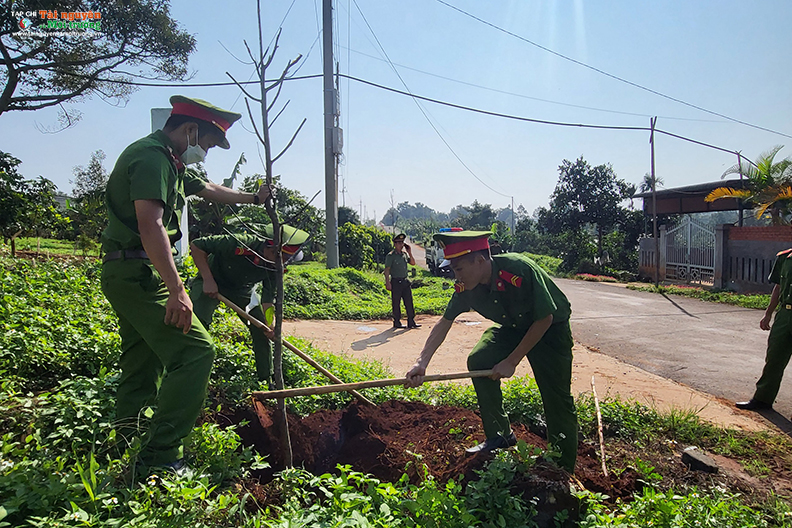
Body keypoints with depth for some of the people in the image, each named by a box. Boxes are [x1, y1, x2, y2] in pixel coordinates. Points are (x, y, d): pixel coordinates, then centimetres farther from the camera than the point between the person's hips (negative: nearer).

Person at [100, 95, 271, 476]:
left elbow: (208, 189, 36)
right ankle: (161, 457, -12)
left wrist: (253, 198, 48)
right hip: (137, 272, -11)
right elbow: (150, 225, -27)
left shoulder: (169, 163, 18)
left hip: (126, 274, 11)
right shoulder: (151, 156, -15)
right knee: (194, 350, -15)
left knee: (144, 362, 18)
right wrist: (176, 291, -33)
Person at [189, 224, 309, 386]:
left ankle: (268, 379, 8)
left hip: (242, 289, 4)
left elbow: (268, 299, -15)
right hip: (210, 282, -4)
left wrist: (269, 325, -31)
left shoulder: (276, 268, -21)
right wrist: (208, 280, -33)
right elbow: (196, 245, -30)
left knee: (261, 329, -4)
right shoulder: (239, 244, -38)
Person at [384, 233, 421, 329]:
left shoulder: (405, 254, 12)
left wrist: (409, 253, 3)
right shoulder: (391, 256, -7)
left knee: (409, 302, 5)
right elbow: (387, 270, -9)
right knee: (396, 303, 1)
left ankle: (411, 322, 10)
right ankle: (397, 322, 11)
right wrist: (387, 283, -16)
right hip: (396, 282, -6)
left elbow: (413, 263, 15)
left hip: (405, 281, 6)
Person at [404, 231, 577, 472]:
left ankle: (564, 470, 7)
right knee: (479, 360, -13)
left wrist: (511, 361, -23)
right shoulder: (465, 288, -19)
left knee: (557, 398, -10)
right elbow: (444, 322, -8)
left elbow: (545, 319, -26)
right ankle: (500, 434, 4)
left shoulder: (520, 271, -37)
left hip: (550, 328, -5)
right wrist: (422, 362, -19)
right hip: (512, 327, 5)